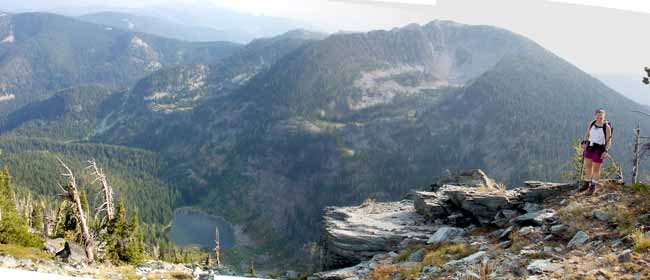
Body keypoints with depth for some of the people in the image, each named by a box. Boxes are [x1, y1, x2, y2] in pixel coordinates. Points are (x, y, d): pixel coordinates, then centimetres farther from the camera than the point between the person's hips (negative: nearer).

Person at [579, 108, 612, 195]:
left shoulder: (607, 127, -16)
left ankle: (593, 187, 20)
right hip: (590, 147, 5)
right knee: (587, 165, 14)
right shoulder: (591, 123, -3)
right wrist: (585, 142, -2)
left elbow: (609, 140, -12)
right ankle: (586, 184, 30)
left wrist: (606, 151, -19)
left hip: (599, 149, -5)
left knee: (596, 168, 5)